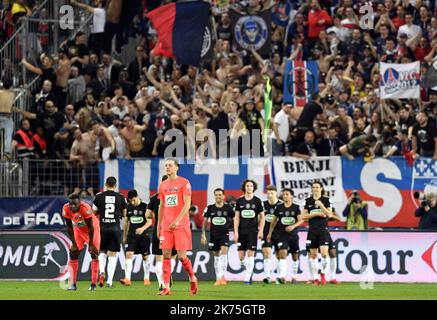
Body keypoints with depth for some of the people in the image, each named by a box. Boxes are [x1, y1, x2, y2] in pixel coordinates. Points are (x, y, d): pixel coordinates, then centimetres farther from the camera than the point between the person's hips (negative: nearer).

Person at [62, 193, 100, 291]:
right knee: (73, 254, -3)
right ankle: (73, 284, 1)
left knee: (94, 254, -9)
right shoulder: (66, 209, -25)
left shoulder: (85, 209, -36)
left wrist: (91, 244, -19)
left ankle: (93, 284, -6)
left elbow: (91, 227, -25)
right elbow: (69, 227, -12)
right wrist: (73, 243, -11)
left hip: (92, 229, -4)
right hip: (78, 230, 4)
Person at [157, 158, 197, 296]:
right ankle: (166, 287, -4)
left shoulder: (184, 183, -4)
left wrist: (177, 220, -21)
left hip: (181, 225, -5)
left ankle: (192, 278, 18)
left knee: (182, 256, -8)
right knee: (166, 255, -3)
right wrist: (158, 226, 15)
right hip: (166, 226, 5)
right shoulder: (163, 185, 14)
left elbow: (187, 204, -11)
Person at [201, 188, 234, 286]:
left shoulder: (228, 208, -1)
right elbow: (205, 222, 7)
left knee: (224, 252, -21)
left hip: (224, 234, -3)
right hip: (214, 234, 3)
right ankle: (218, 278, 18)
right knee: (216, 255, 9)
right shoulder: (210, 208, 2)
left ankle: (222, 277, -24)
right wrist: (203, 235, 0)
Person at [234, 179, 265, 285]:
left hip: (253, 231, -2)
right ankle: (249, 271, 26)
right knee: (241, 256, 0)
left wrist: (261, 231, -3)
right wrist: (235, 232, -1)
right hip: (242, 231, 2)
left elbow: (262, 217, 6)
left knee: (250, 254, -9)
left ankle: (247, 277, -4)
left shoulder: (257, 201, 3)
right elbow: (237, 217, 7)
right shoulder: (239, 201, 7)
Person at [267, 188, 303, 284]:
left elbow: (300, 220, -10)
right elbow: (274, 220, 11)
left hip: (293, 234, 1)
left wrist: (293, 226, -27)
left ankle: (294, 276, 25)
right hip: (281, 234, -1)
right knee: (283, 253, -19)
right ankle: (282, 276, -26)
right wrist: (270, 233, 11)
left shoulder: (296, 208, -2)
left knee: (295, 256, 9)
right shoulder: (279, 207, 2)